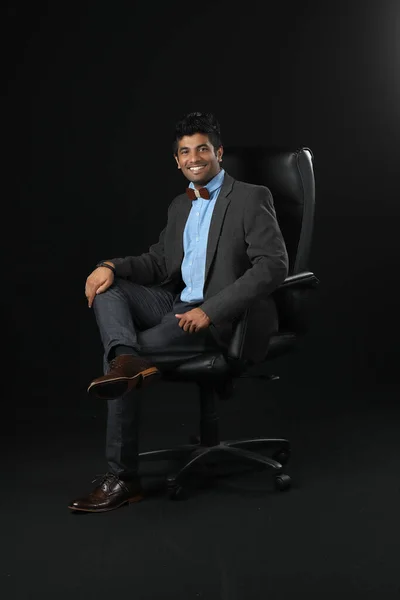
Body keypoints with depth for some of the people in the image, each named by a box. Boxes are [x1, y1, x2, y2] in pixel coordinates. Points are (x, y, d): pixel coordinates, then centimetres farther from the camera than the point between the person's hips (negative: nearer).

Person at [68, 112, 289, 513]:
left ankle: (122, 477, -17)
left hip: (225, 318, -8)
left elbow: (274, 266, -18)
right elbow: (157, 262, 21)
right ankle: (126, 358, -41)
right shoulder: (180, 205, 19)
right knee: (107, 288, -13)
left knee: (122, 360, -21)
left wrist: (210, 310, -26)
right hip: (179, 304, 8)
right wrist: (112, 266, -3)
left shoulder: (251, 198, -6)